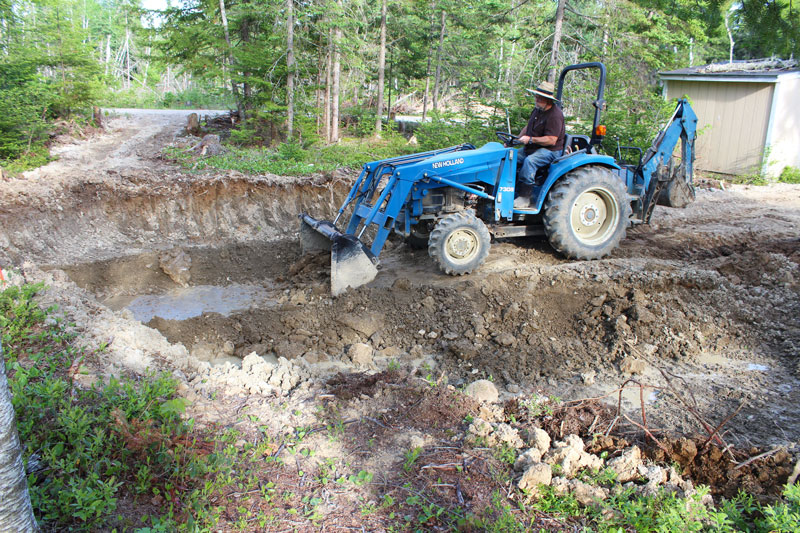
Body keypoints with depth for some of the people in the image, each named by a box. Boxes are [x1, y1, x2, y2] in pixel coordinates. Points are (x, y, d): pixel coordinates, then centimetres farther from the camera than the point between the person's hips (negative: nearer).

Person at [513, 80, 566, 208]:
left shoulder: (555, 115, -19)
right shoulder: (537, 110, 11)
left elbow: (551, 140, -25)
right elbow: (528, 127, 24)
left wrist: (530, 139, -23)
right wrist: (518, 139, 7)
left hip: (551, 151, -10)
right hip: (533, 148, 10)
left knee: (529, 161, -36)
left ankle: (524, 198, -32)